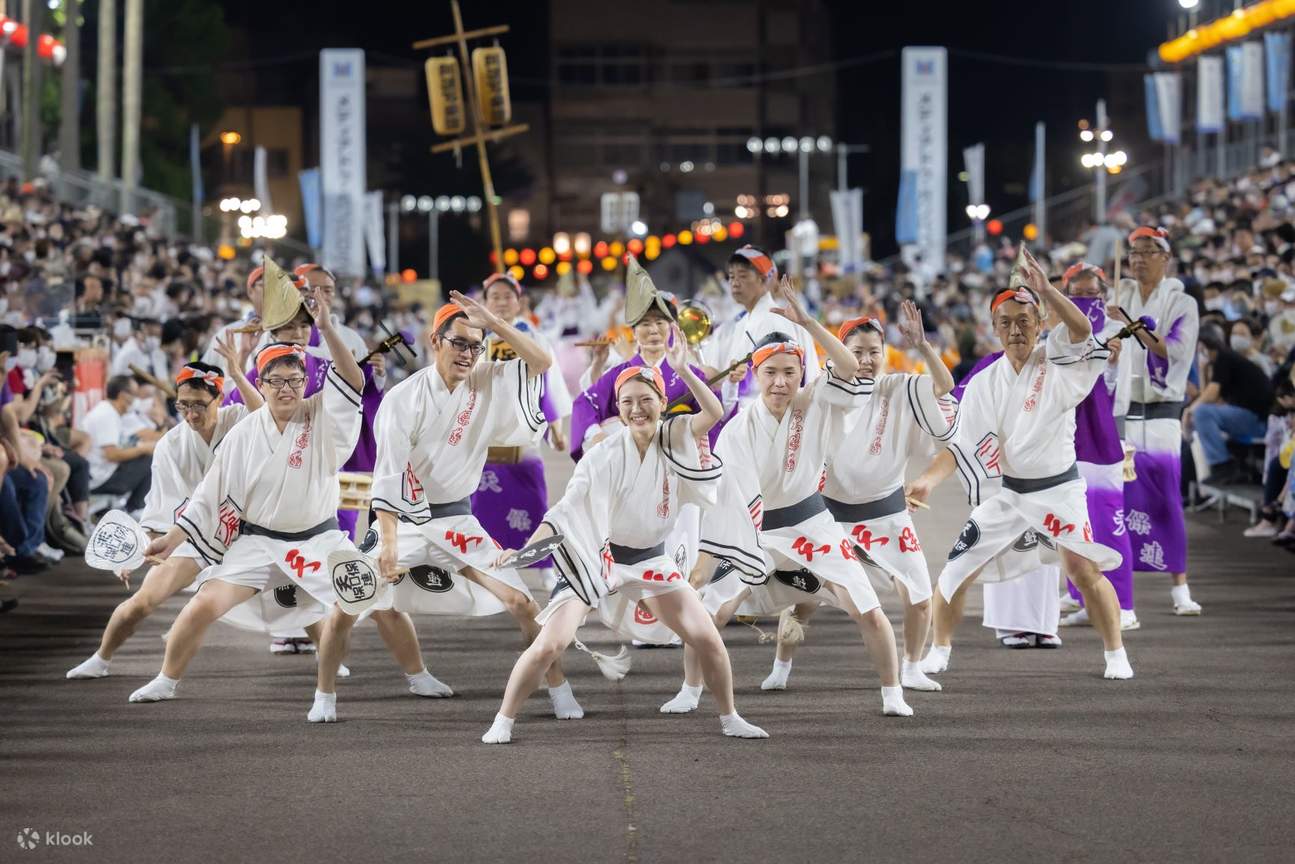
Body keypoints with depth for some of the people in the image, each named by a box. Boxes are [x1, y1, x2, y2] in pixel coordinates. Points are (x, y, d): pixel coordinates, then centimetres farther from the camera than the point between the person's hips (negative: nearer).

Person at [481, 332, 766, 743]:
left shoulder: (674, 438, -6)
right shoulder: (605, 455, -17)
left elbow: (714, 413, -23)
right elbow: (567, 509, -19)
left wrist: (682, 369, -35)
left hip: (651, 559, 4)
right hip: (595, 556, -4)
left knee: (706, 637, -1)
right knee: (549, 645, -14)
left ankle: (730, 719, 18)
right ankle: (502, 722, 0)